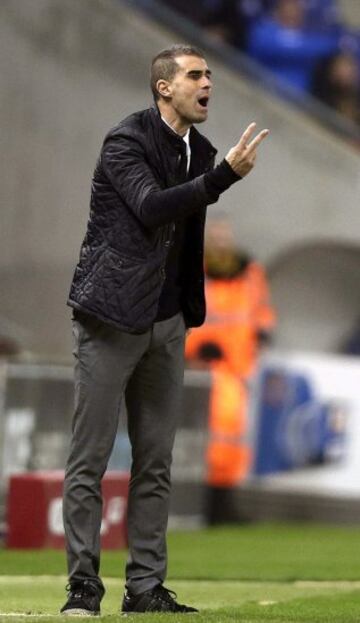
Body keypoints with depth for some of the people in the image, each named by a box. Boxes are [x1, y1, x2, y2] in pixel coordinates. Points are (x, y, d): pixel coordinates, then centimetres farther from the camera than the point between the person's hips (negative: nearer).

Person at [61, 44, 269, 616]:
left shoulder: (200, 151, 11)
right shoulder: (126, 140, -10)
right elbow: (152, 206, -25)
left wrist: (190, 311, 13)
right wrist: (225, 176, -30)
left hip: (166, 324, 7)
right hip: (112, 319, -7)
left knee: (156, 463, 6)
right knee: (89, 460, -3)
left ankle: (146, 586, 10)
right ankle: (83, 585, 1)